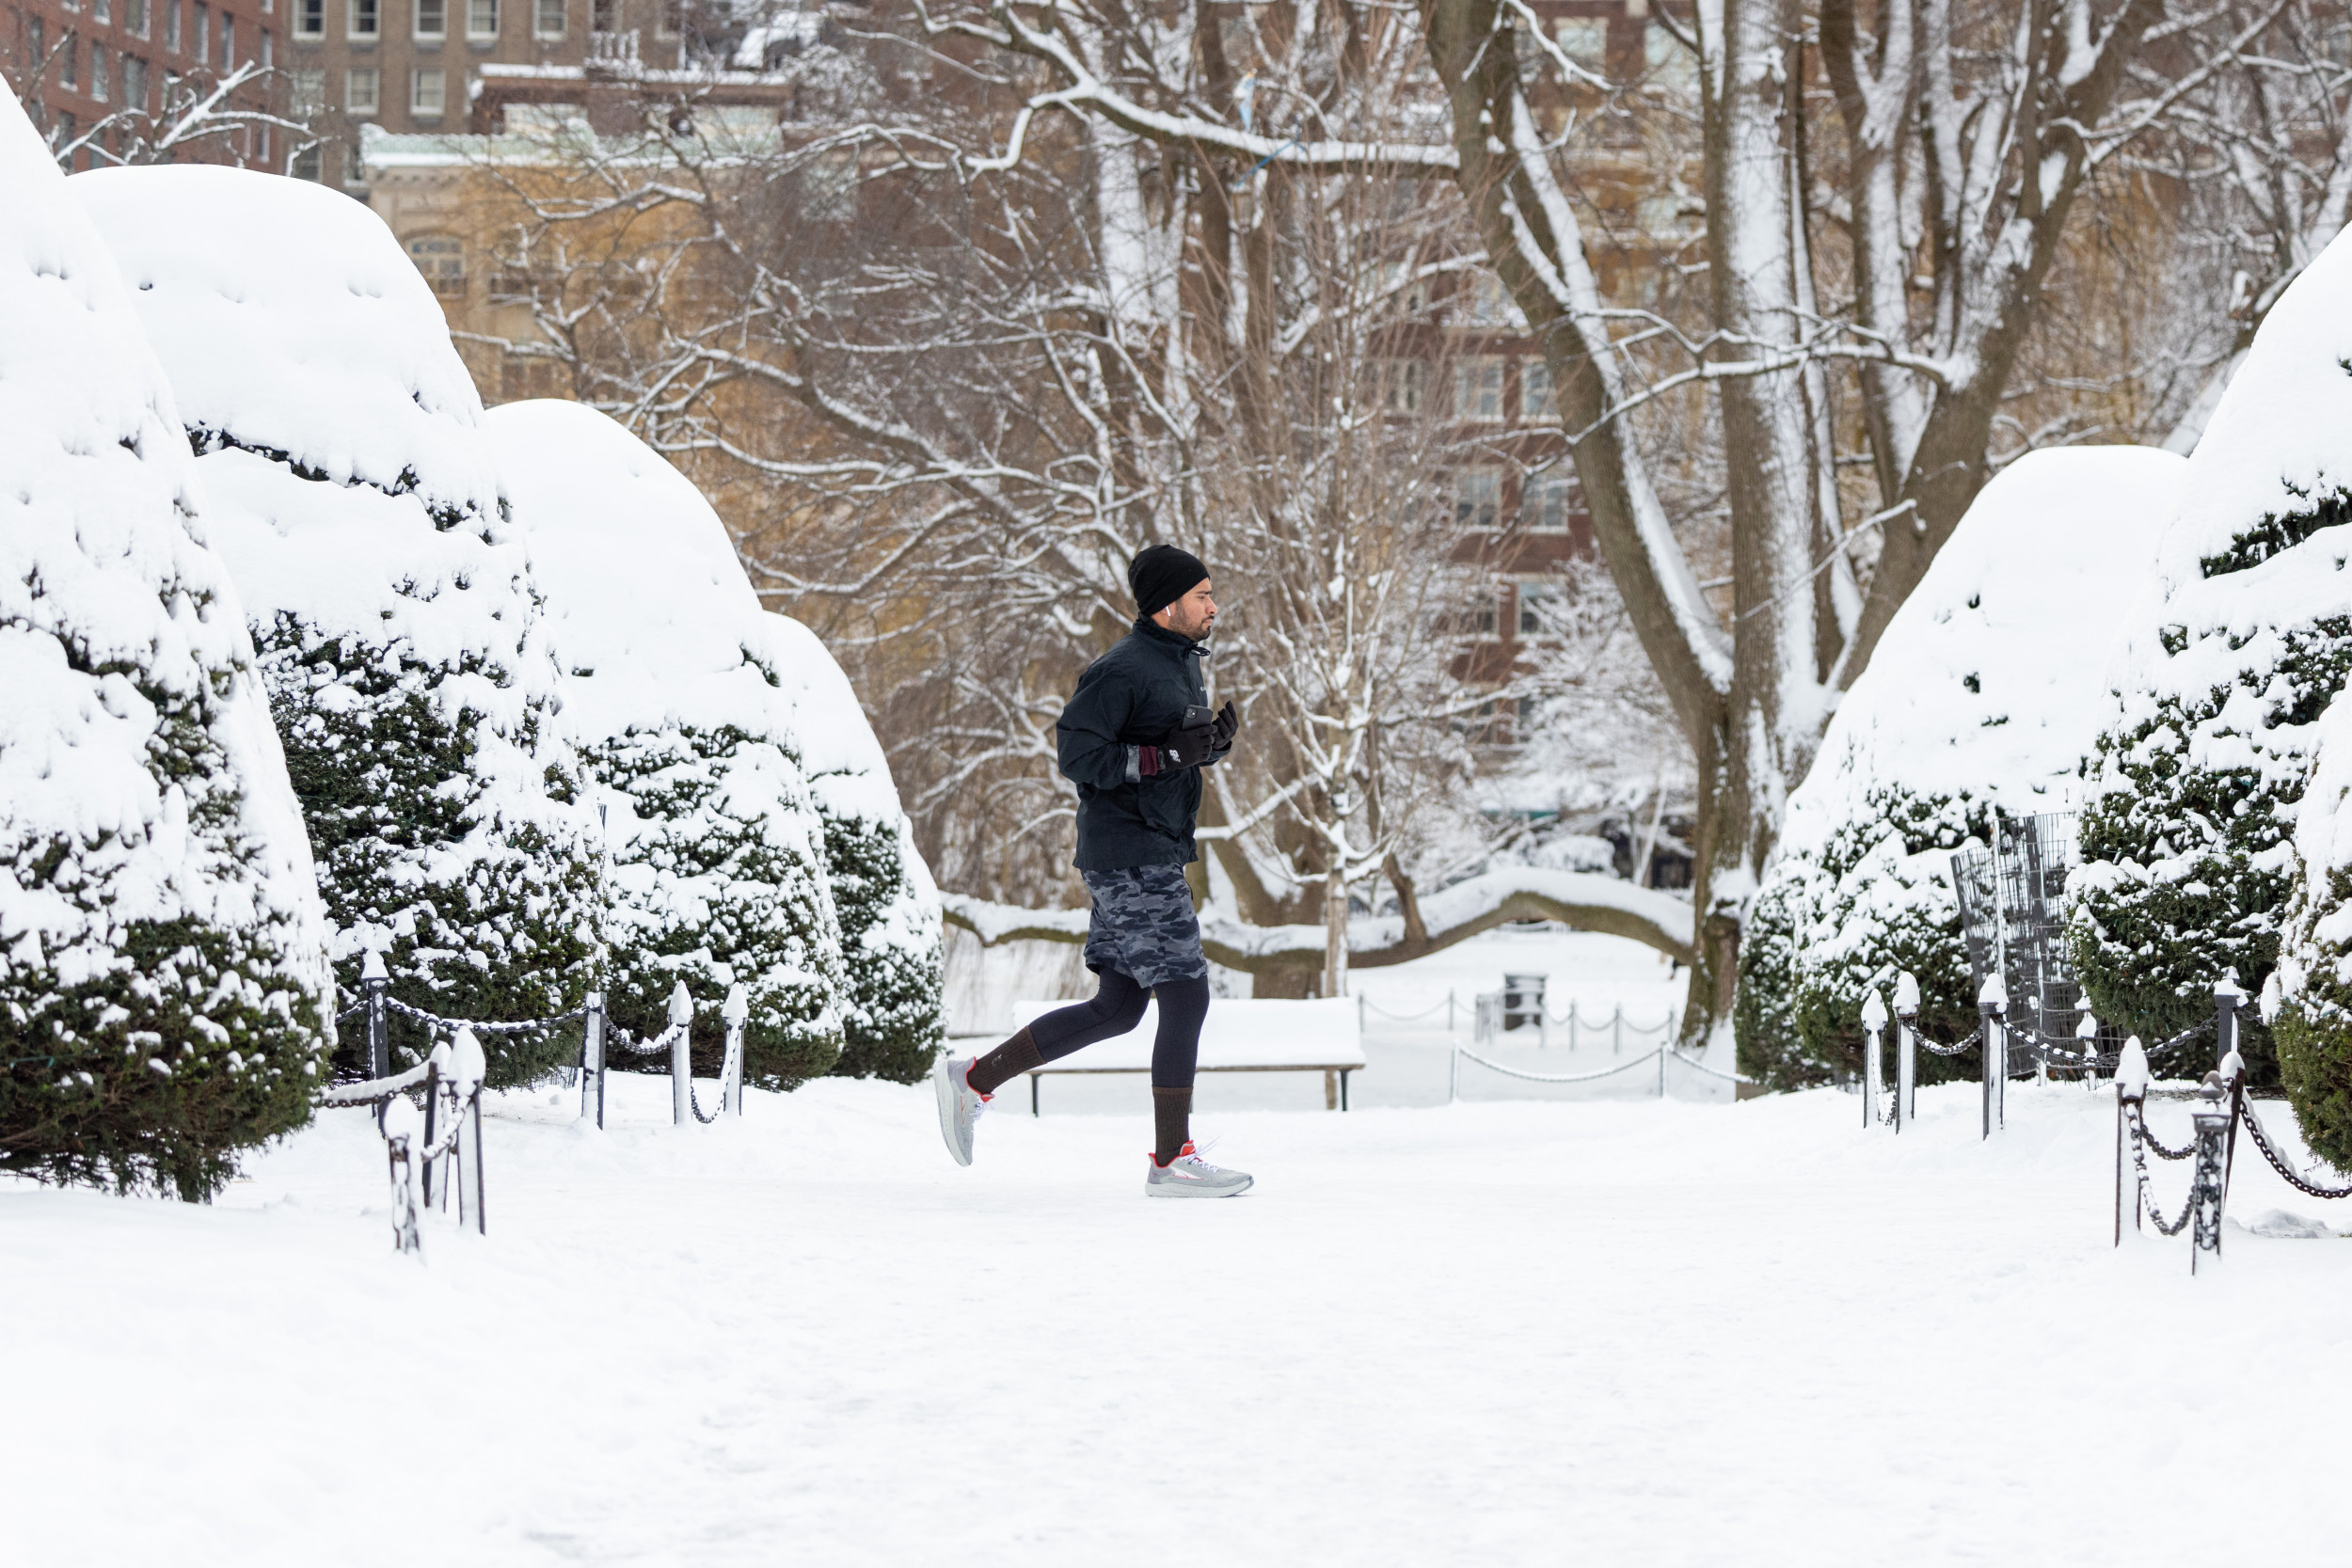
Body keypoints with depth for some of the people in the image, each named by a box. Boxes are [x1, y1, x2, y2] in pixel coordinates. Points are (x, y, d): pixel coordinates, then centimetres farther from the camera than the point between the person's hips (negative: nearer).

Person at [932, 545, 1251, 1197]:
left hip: (1152, 855, 10)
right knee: (1186, 996, -8)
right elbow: (1077, 754, -20)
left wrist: (1217, 739, 1)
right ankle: (1172, 1161, -2)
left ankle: (973, 1078, 19)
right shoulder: (1123, 669, -15)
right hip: (1130, 856, -10)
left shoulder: (1184, 663, 15)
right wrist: (1165, 754, -25)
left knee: (1117, 1008, 12)